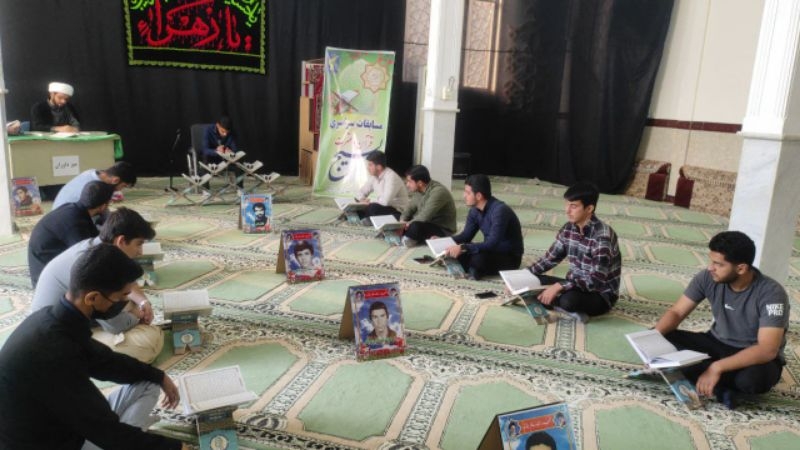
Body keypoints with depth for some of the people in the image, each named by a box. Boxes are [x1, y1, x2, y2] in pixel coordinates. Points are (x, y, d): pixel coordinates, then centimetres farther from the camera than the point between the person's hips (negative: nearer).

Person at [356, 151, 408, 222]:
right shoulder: (374, 176, 3)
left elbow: (386, 201, -33)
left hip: (397, 212, -8)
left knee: (372, 207, -33)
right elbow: (362, 192, 15)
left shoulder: (391, 177, -23)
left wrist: (370, 203, -16)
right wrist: (362, 200, -8)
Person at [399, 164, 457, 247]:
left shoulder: (438, 192, -27)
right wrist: (402, 222, -11)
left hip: (442, 229, -8)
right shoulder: (419, 190, 0)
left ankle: (411, 239, -9)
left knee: (416, 226, -36)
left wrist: (408, 224, -19)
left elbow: (425, 216, -32)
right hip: (427, 223, 8)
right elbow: (410, 208, 7)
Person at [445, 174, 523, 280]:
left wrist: (462, 248, -40)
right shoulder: (475, 210, -2)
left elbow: (492, 244, -35)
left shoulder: (499, 210, -28)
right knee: (454, 250, -11)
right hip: (492, 251, 7)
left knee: (479, 259, -37)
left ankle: (478, 270, -9)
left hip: (510, 257, -7)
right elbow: (466, 235, 8)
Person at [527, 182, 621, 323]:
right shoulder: (568, 229, -2)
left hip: (601, 295, -7)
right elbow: (550, 258, 9)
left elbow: (596, 280, -30)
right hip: (575, 285, 7)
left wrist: (559, 286, -36)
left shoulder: (603, 236, -25)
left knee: (569, 300, -39)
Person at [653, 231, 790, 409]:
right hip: (717, 344, 5)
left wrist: (717, 367, -41)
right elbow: (676, 312, -7)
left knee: (754, 378, -41)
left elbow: (767, 350, -33)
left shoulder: (771, 293, -26)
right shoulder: (708, 278, -13)